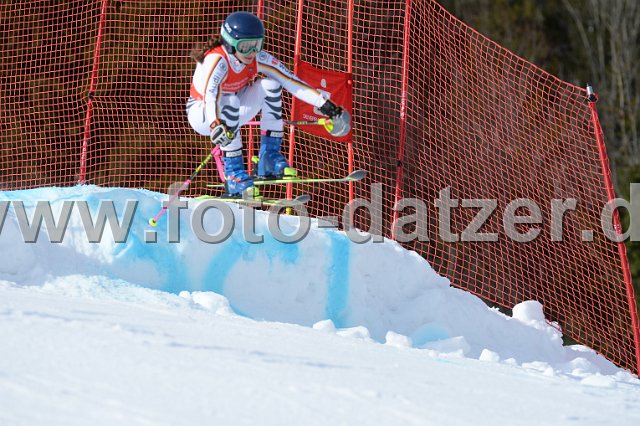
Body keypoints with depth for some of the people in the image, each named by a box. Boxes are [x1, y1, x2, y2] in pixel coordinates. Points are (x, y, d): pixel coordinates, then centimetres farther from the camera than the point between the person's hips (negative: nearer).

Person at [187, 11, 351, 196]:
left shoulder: (258, 58, -15)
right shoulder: (216, 60, -32)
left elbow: (291, 81, -16)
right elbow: (209, 94, -49)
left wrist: (326, 106, -22)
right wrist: (215, 125, -68)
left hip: (232, 113, 6)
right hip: (200, 113, -6)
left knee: (270, 85, -16)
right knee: (229, 101, -37)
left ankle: (269, 156, -12)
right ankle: (233, 171, -34)